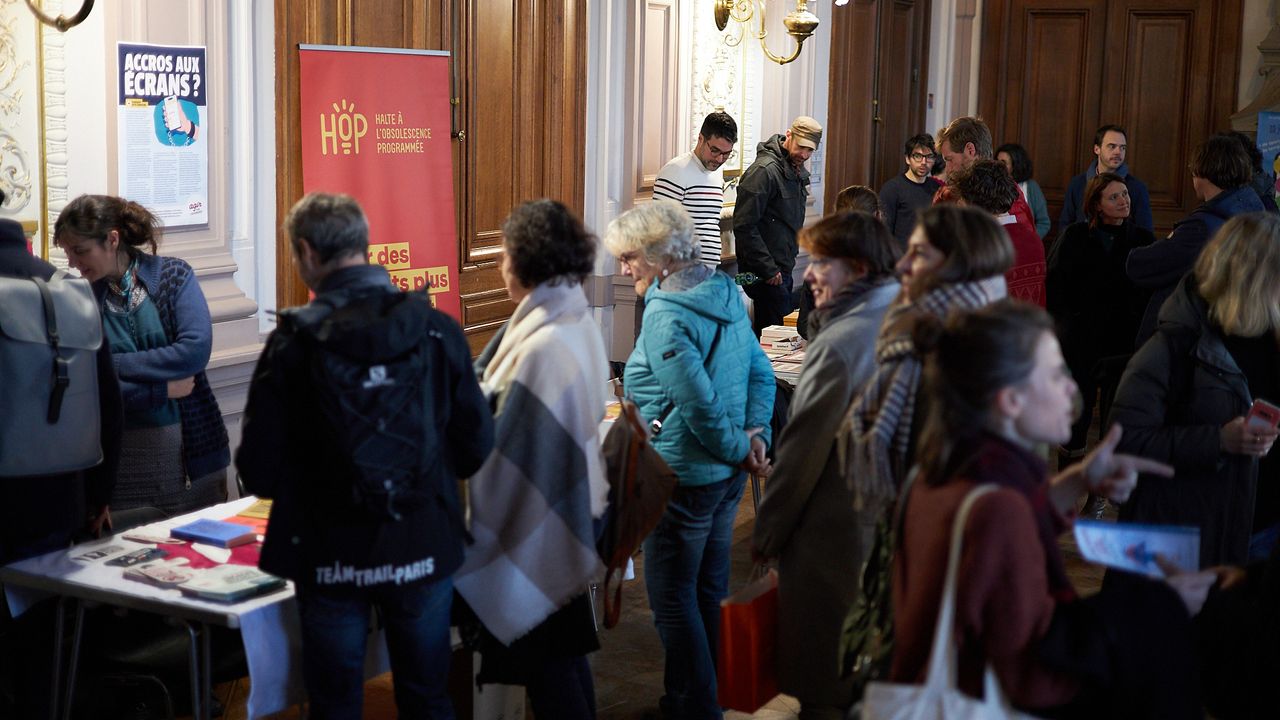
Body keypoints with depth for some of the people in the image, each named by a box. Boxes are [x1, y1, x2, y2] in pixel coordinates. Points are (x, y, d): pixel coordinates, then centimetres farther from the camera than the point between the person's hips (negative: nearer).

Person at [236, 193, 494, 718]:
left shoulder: (293, 344, -12)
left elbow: (259, 475, -12)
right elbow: (476, 447, -4)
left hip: (331, 558, -1)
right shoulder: (438, 330, -8)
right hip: (424, 551, 2)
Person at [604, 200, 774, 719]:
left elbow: (699, 403, -24)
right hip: (727, 476, 9)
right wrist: (755, 438, 1)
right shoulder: (723, 292, 5)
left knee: (672, 598, 4)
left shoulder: (665, 315, -21)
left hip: (685, 478, -9)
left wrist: (737, 447, -10)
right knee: (709, 589, 20)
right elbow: (761, 373, 8)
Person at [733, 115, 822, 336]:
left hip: (783, 270, 9)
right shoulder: (764, 170, -15)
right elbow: (744, 225, -21)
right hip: (766, 275, -9)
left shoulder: (798, 172, 14)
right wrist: (768, 269, -20)